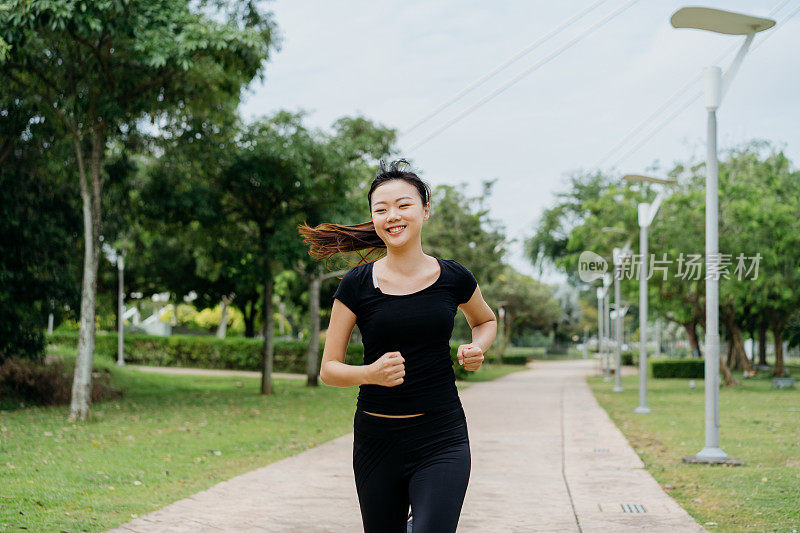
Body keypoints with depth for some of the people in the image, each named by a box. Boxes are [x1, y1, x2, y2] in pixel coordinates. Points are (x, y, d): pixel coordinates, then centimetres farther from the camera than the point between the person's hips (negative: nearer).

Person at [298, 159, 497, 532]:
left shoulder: (453, 278, 0)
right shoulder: (357, 284, -3)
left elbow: (486, 321, 22)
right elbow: (328, 369, 0)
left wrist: (477, 349, 1)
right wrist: (371, 373, -19)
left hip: (441, 441, -1)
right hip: (377, 441, 1)